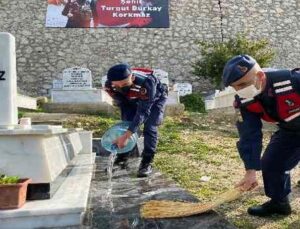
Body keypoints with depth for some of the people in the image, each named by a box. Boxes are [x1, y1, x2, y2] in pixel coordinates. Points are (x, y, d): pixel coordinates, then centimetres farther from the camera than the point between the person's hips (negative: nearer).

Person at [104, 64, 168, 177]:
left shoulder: (145, 83, -47)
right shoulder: (109, 86, -31)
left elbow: (143, 111, -41)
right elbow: (122, 104, -13)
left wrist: (126, 135, -46)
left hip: (155, 99, -4)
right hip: (134, 100, 4)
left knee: (149, 128, -18)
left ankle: (146, 162, -10)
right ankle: (122, 155, 13)